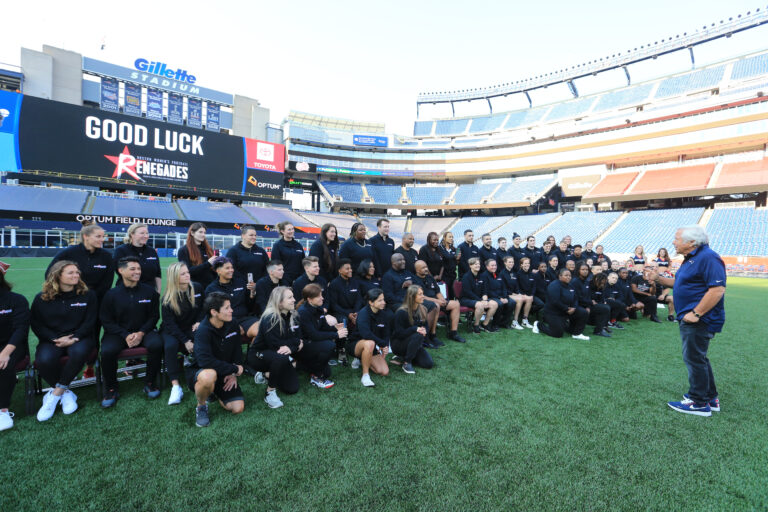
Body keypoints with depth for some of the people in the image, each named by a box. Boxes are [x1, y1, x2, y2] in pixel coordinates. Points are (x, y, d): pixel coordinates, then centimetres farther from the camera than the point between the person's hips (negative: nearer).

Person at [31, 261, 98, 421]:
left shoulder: (88, 295, 3)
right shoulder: (41, 298, 6)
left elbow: (90, 322, -1)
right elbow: (36, 324, 4)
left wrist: (74, 338, -15)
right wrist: (56, 339, -11)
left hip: (79, 338, -1)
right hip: (51, 340, 1)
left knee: (79, 352, -36)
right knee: (44, 360, -31)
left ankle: (56, 393, -18)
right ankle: (66, 393, -10)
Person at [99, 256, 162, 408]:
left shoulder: (150, 292, 3)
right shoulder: (111, 294, 2)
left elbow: (154, 317, 4)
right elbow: (106, 321, 1)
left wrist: (141, 333, -12)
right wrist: (125, 335, -13)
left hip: (144, 331, 0)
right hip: (118, 333, 0)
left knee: (156, 344, -31)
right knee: (107, 351, -30)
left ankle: (149, 383, -8)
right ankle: (111, 389, -4)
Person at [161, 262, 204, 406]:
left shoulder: (197, 288, -2)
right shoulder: (167, 298, -10)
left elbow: (203, 308, 14)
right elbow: (170, 324, -12)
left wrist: (199, 322, -5)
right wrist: (185, 341, -21)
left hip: (191, 329, 2)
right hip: (171, 331, -1)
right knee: (170, 346, -34)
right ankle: (176, 387, -29)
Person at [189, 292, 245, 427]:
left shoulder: (233, 324, -6)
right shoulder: (203, 331, -24)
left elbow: (237, 350, 6)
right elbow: (205, 361, -36)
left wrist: (233, 374, -6)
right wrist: (234, 369, -27)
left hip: (226, 375, 5)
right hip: (202, 372, -5)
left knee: (238, 408, -7)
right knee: (208, 376, -41)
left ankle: (215, 392, 23)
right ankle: (201, 406, -7)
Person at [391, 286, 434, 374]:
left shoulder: (422, 310, 0)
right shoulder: (401, 312, -19)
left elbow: (425, 326, 10)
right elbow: (399, 333, -21)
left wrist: (424, 330, -15)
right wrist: (415, 329, -32)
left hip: (416, 343, 6)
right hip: (398, 344, -6)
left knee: (429, 363, -12)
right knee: (418, 335, -34)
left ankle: (404, 356, 10)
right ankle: (406, 363, -18)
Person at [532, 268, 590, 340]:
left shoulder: (570, 286, 8)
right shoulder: (554, 285, -19)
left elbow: (575, 299, 9)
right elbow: (555, 302, -26)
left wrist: (574, 308, -12)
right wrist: (566, 309, -19)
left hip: (567, 311, 8)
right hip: (553, 313, -8)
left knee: (583, 312, -11)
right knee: (558, 334, -8)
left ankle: (577, 334, 4)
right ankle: (539, 324, 15)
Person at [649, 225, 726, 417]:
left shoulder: (708, 257, -19)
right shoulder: (691, 258, 13)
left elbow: (717, 289, -26)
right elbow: (680, 283, 22)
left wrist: (696, 314, -26)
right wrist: (659, 279, 8)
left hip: (699, 320, -10)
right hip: (690, 319, 10)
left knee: (694, 359, -1)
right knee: (698, 358, 19)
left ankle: (699, 403, 12)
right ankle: (710, 398, 32)